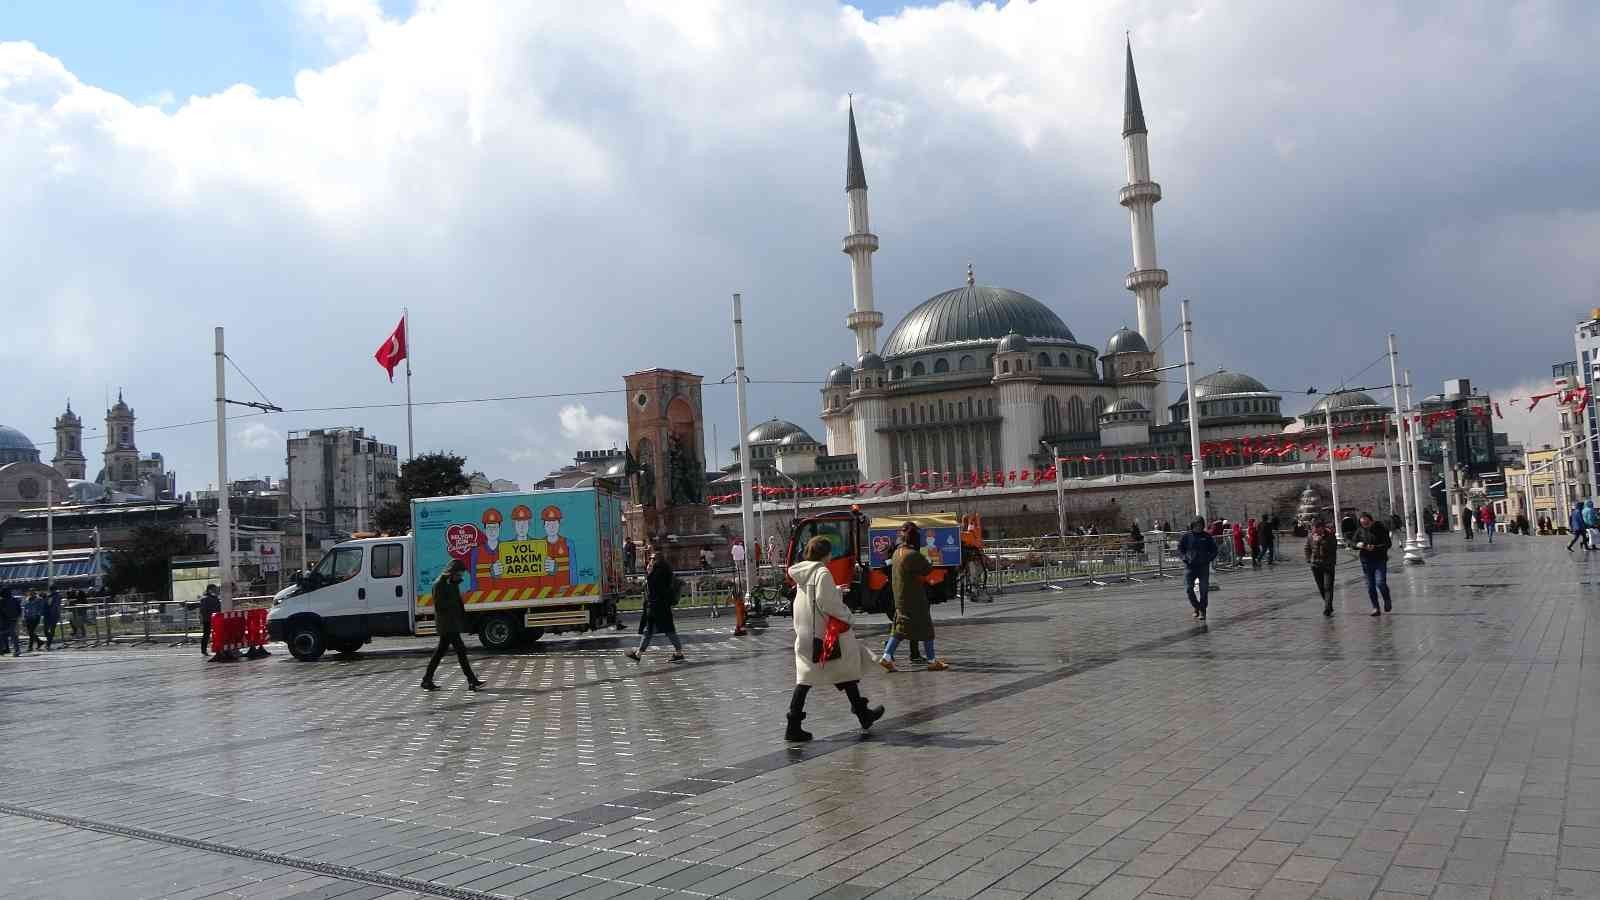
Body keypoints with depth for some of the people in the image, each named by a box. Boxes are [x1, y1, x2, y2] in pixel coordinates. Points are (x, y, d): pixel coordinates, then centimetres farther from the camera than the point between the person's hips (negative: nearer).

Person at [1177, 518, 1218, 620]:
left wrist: (1210, 558, -5)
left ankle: (1202, 611, 9)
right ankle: (1196, 607, 16)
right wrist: (1184, 558, -11)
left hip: (1204, 566, 1)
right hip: (1190, 566, 0)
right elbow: (1180, 550, 7)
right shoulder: (1186, 537, 4)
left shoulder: (1207, 537, 7)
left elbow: (1214, 550, 13)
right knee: (1188, 588, -6)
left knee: (1204, 590, -1)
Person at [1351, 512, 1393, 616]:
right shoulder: (1360, 531, 5)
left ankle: (1387, 601, 15)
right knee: (1370, 586, 4)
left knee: (1380, 583, -13)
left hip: (1380, 560, -4)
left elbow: (1388, 543, -8)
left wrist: (1375, 547, -22)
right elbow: (1353, 544, 11)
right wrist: (1358, 545, -12)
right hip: (1366, 561, 4)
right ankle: (1375, 608, 12)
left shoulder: (1380, 528, -5)